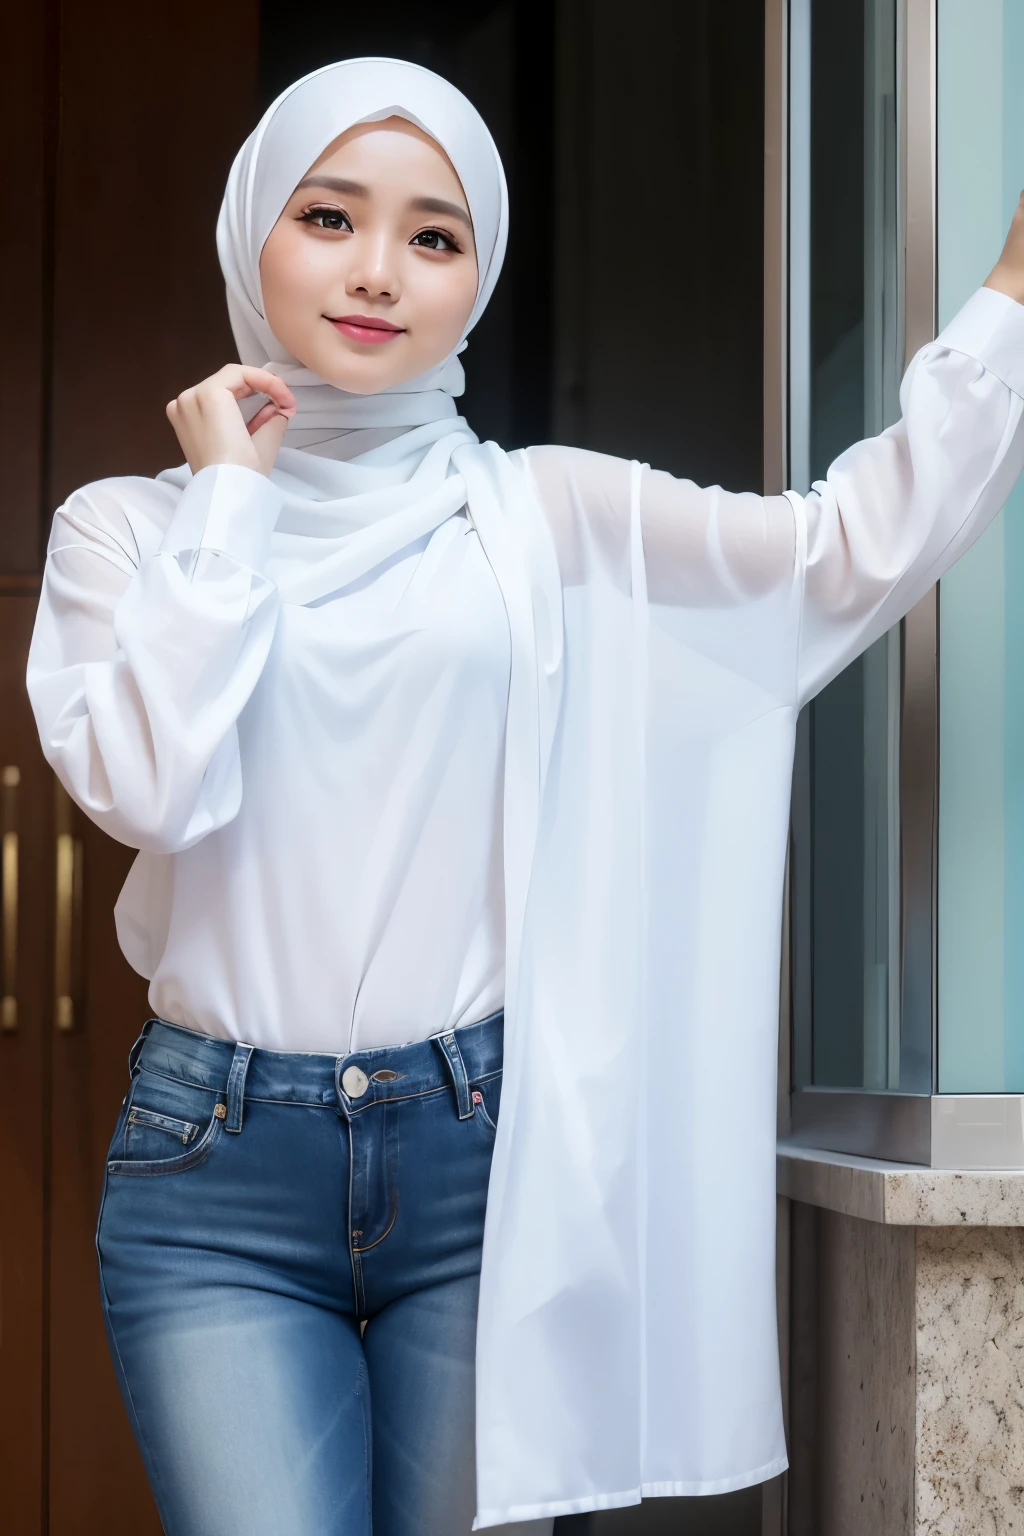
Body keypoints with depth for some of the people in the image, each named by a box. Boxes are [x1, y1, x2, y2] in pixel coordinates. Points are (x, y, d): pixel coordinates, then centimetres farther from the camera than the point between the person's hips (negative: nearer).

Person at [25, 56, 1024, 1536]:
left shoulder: (545, 513, 7)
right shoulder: (130, 526, 7)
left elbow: (856, 548, -3)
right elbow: (150, 787, -10)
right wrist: (230, 498, -4)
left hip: (487, 1155, 1)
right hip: (217, 1168, 0)